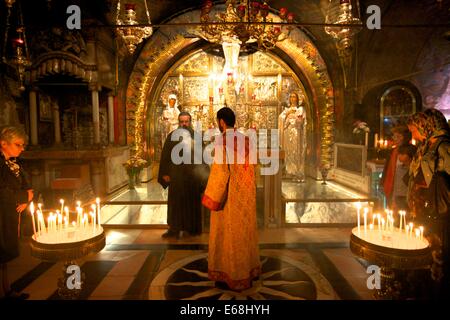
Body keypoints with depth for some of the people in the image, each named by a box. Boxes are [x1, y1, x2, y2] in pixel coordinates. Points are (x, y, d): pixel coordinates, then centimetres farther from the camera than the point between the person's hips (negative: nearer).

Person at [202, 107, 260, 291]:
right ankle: (248, 271, 31)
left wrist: (212, 198, -12)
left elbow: (220, 171, -20)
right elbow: (250, 169, 10)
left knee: (228, 235, 4)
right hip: (246, 195, 7)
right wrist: (247, 191, 19)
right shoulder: (245, 140, 6)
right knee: (245, 231, 18)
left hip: (229, 196, -7)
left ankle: (230, 277, 15)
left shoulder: (222, 140, -16)